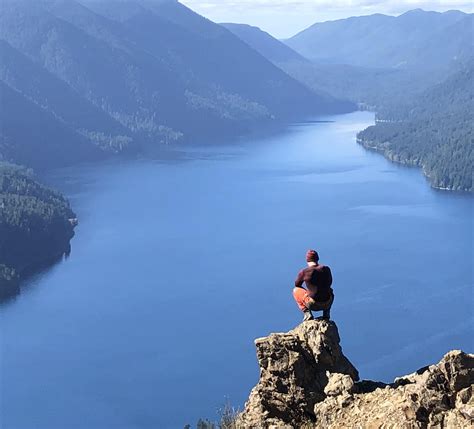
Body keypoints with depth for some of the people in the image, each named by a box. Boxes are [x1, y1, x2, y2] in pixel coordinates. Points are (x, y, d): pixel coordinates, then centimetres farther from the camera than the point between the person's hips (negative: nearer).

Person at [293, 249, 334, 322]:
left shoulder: (304, 272, -9)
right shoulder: (326, 269, -1)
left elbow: (297, 285, 11)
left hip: (312, 304, -3)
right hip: (327, 304, 3)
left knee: (296, 290, 24)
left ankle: (307, 313, 7)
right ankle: (326, 312, 16)